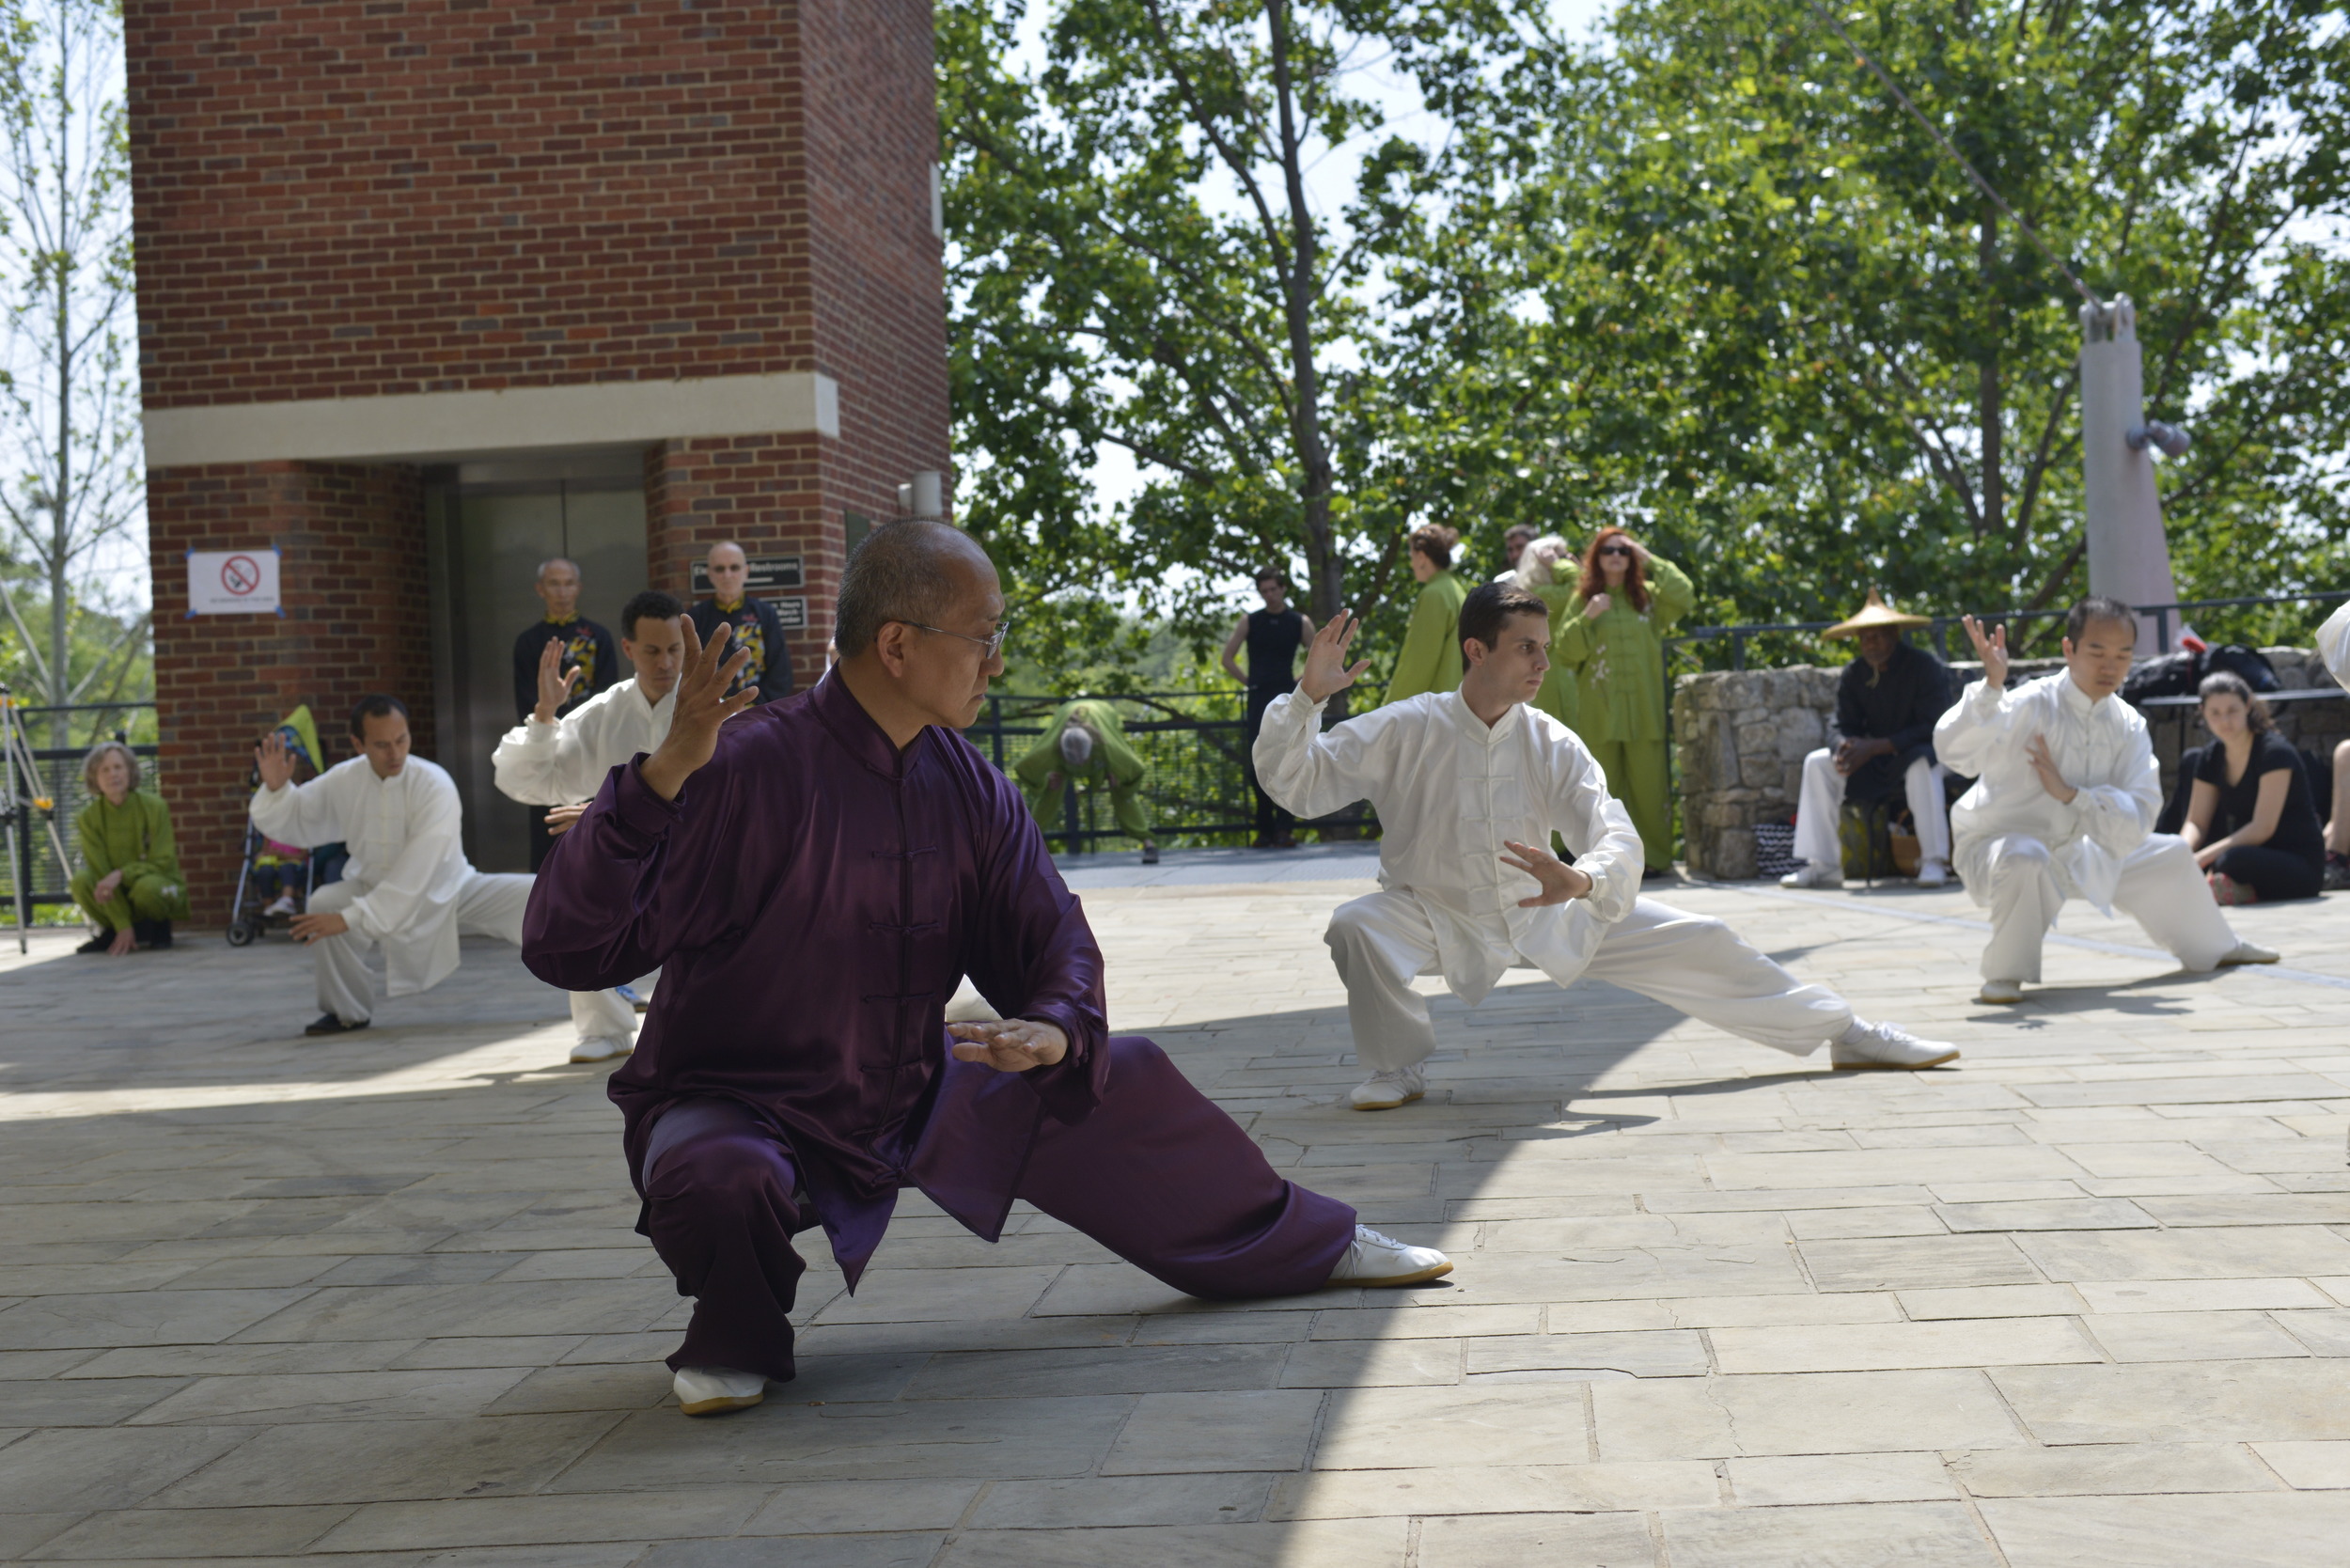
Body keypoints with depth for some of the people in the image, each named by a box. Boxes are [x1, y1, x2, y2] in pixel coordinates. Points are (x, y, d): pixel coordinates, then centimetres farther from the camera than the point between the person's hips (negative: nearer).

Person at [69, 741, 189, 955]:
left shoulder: (154, 807, -13)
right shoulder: (89, 818, -8)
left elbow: (162, 863, -12)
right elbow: (101, 872, -12)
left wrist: (121, 874, -30)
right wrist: (123, 926, -21)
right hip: (119, 897, 2)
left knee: (147, 886, -37)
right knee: (81, 881, -27)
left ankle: (159, 928, -3)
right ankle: (110, 932, -1)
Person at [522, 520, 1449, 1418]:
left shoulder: (971, 790, -3)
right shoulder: (744, 773, -25)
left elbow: (1052, 938, 3)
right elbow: (568, 947, -30)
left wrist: (1054, 1029, -22)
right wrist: (663, 776, -43)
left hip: (914, 1099, 6)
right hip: (739, 1107, -6)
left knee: (1122, 1085, 5)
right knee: (720, 1180, -40)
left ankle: (1307, 1247, 31)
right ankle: (734, 1345, -3)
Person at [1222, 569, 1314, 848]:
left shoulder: (1300, 623, 4)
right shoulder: (1249, 622, 6)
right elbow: (1227, 659, 9)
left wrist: (1301, 682, 3)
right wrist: (1248, 682, 3)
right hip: (1259, 699, 1)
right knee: (1259, 766, 1)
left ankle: (1285, 829, -8)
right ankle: (1265, 830, 9)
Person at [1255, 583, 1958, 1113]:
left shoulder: (1552, 745, -12)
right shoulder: (1405, 731, -18)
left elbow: (1616, 838, -19)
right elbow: (1294, 780, -19)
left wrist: (1579, 882, -42)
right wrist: (1307, 696, -34)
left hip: (1547, 911, 2)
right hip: (1439, 916, -2)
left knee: (1693, 943, -3)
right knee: (1357, 928, -35)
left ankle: (1847, 1034, 15)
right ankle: (1395, 1069, -7)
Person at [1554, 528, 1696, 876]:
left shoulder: (1648, 596, 12)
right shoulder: (1583, 598, 9)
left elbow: (1684, 595, -8)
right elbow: (1566, 653, 3)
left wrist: (1650, 559, -2)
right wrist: (1586, 619, -12)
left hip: (1643, 707, 1)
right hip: (1599, 712, 0)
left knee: (1649, 782, -2)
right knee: (1604, 786, -1)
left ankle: (1655, 857, 4)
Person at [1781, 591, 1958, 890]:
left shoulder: (1926, 667, -16)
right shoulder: (1854, 674, 0)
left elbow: (1932, 728, -23)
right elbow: (1846, 727, 1)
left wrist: (1875, 746, -29)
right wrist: (1847, 748, -27)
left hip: (1925, 753, -6)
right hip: (1875, 761, 6)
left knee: (1921, 767, -40)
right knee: (1818, 763, -12)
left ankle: (1934, 862, -32)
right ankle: (1822, 865, -17)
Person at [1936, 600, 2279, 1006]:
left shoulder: (2128, 726, -6)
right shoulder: (2033, 705, -25)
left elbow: (2136, 823, -15)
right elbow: (1953, 752, -41)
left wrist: (2070, 793, -29)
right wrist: (1992, 685, -53)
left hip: (2073, 852, 7)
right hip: (1994, 846, -7)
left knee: (2171, 857, 18)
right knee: (2024, 859, -41)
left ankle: (2215, 950, 45)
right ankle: (2004, 974, -21)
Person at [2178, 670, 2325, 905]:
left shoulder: (2275, 752, -15)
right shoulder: (2211, 758, 5)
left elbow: (2263, 827, -23)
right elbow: (2196, 823, 2)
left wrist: (2201, 858, -31)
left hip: (2301, 866, -6)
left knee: (2233, 861, -37)